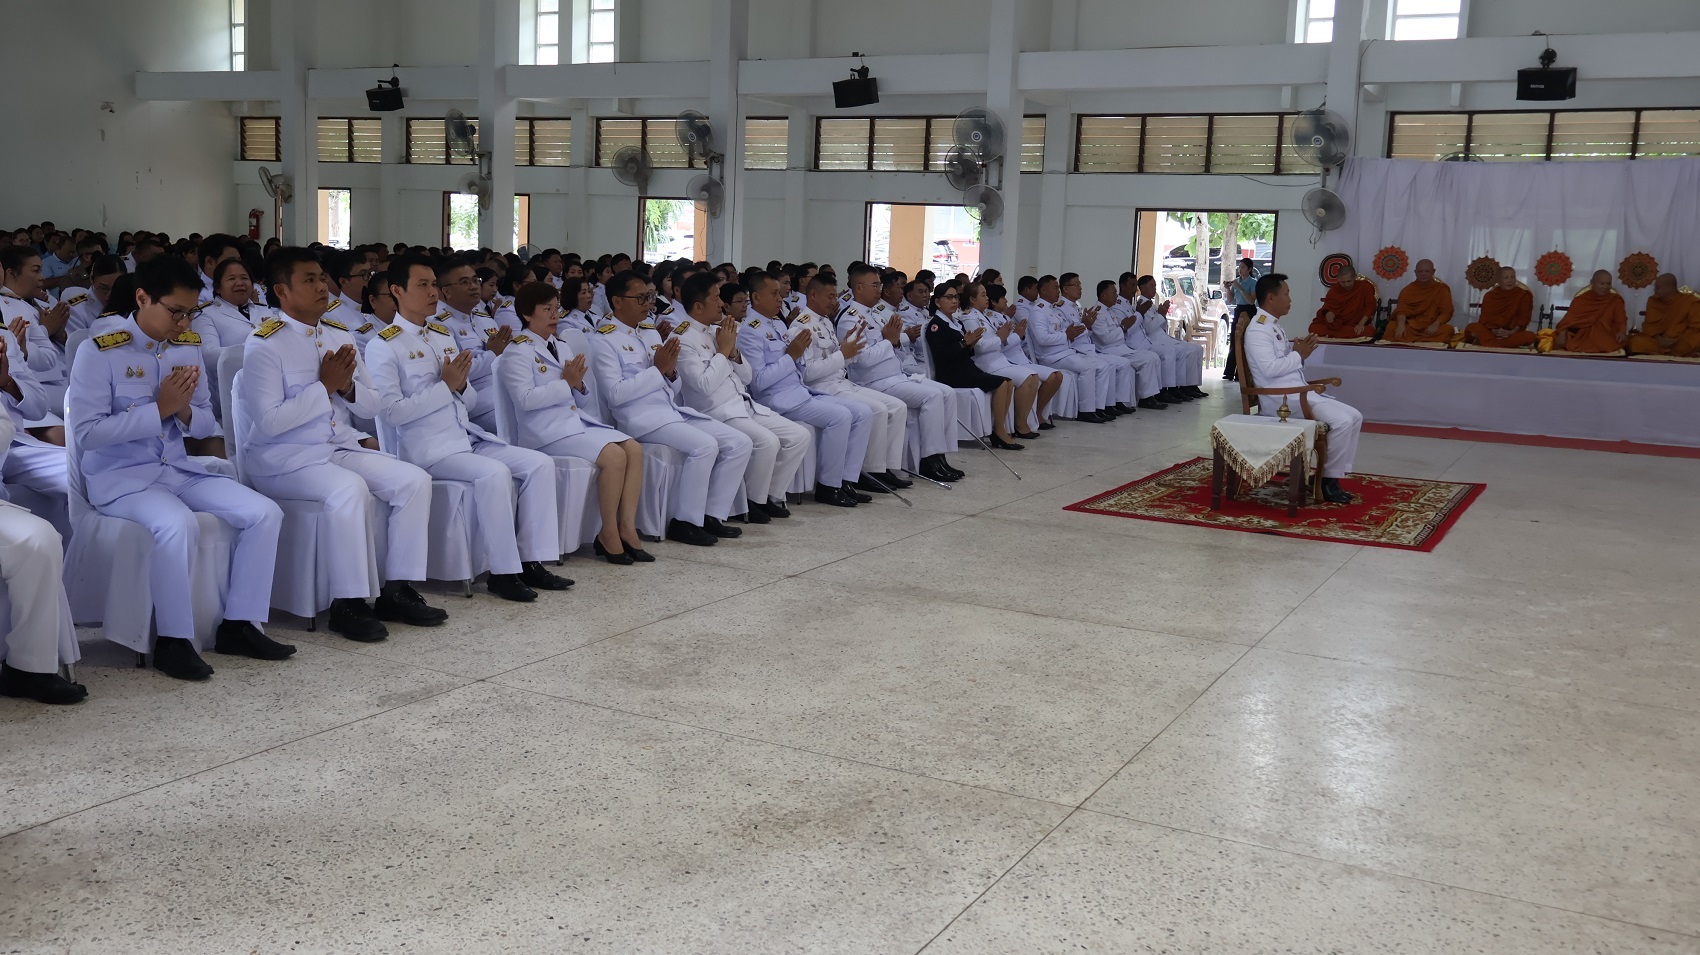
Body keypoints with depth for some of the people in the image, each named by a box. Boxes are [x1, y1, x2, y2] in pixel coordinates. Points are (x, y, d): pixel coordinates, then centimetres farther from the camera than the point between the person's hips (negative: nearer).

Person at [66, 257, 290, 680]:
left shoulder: (189, 345, 6)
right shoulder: (100, 351, -11)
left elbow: (206, 425, 12)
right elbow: (86, 433, -16)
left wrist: (184, 410, -12)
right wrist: (158, 408, -19)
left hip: (178, 468, 6)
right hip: (119, 476, -6)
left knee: (264, 513, -12)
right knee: (179, 524, -35)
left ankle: (238, 625, -2)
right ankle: (173, 640, -19)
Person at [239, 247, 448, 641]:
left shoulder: (340, 335, 10)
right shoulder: (264, 344, -10)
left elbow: (372, 407, 12)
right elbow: (269, 422, -20)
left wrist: (348, 386, -10)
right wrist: (324, 386, -18)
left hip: (341, 447, 7)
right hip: (283, 458, -7)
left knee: (414, 479, -11)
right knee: (349, 489, -34)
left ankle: (396, 590, -4)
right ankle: (348, 603, -22)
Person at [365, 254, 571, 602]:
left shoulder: (444, 336, 17)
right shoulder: (383, 347, -5)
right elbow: (390, 413, -15)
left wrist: (461, 384, -5)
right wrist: (445, 385, -15)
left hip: (468, 437, 8)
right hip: (427, 449, -7)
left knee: (540, 464, -9)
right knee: (495, 473, -30)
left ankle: (531, 561, -7)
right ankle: (502, 572, -18)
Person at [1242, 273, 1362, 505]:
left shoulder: (1273, 325, 20)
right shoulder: (1257, 328, -12)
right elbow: (1269, 368, -24)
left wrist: (1296, 349, 4)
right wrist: (1299, 355, -10)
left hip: (1299, 394, 10)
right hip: (1282, 399, -10)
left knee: (1354, 417, 2)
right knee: (1342, 421, -22)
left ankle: (1336, 474, 2)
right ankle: (1328, 480, -9)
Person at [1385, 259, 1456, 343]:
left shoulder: (1442, 289, 11)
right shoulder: (1407, 289, 12)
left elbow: (1446, 311, 1)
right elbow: (1401, 309, -3)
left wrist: (1436, 324, -21)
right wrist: (1401, 324, -26)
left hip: (1431, 329, 0)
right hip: (1410, 327, 0)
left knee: (1447, 330, -33)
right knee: (1392, 327, -31)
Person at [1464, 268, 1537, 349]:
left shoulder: (1524, 295, 5)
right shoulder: (1490, 296, 7)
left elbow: (1524, 318, -5)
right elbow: (1485, 318, -1)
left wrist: (1512, 332, -22)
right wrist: (1494, 331, -21)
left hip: (1513, 334, 0)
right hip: (1490, 332, 0)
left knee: (1530, 336, -35)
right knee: (1472, 327, -28)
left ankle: (1490, 344, -40)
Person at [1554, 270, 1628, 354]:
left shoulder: (1615, 301, 15)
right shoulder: (1580, 300, 13)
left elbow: (1621, 321, 7)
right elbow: (1569, 319, 5)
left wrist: (1621, 332, -16)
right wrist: (1562, 333, -15)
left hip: (1603, 338, 1)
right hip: (1580, 336, 0)